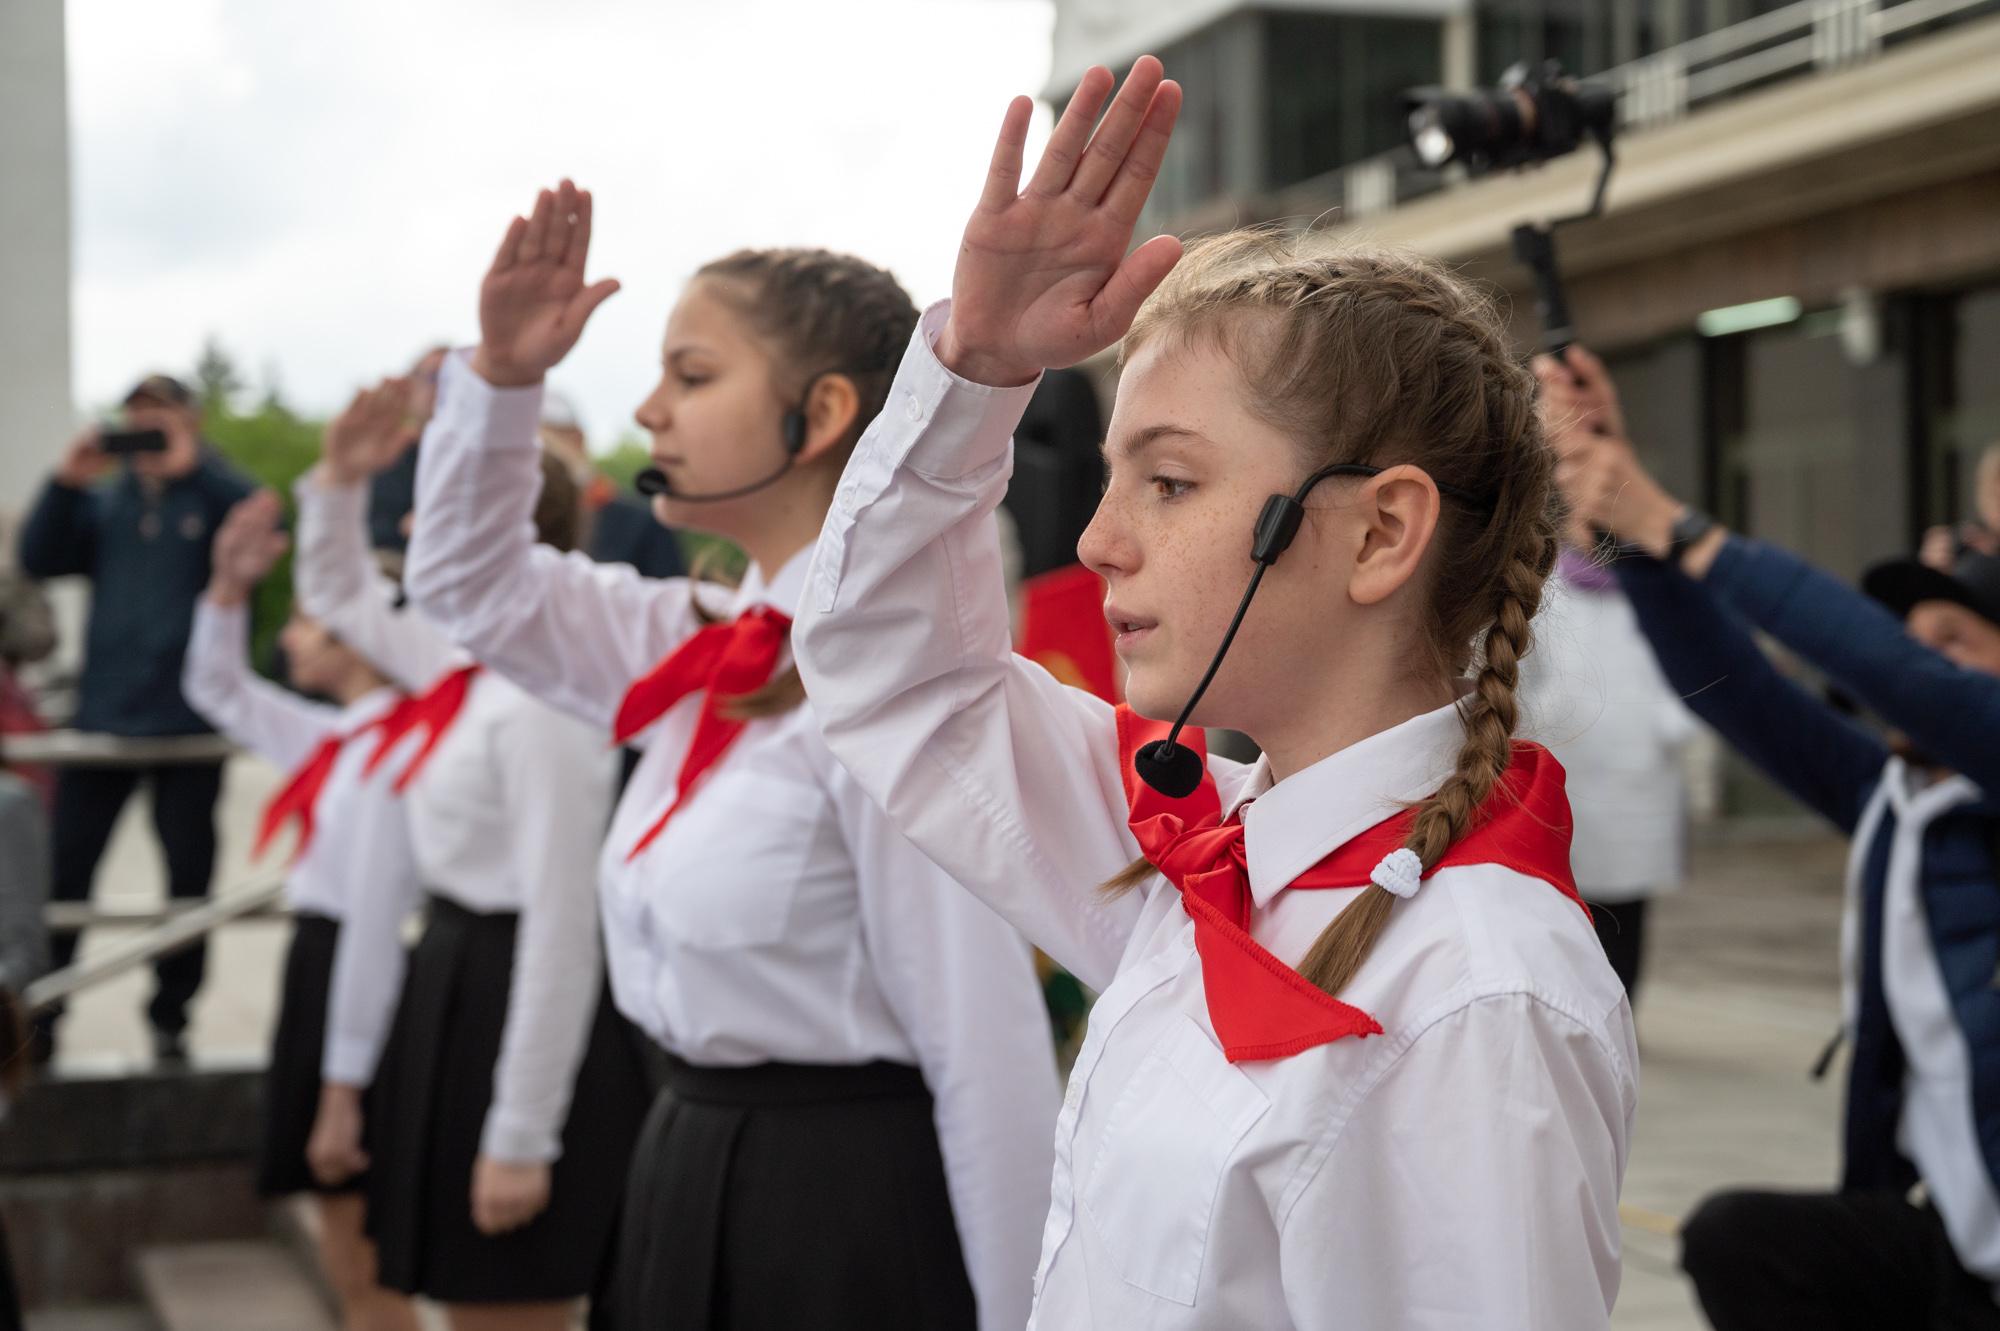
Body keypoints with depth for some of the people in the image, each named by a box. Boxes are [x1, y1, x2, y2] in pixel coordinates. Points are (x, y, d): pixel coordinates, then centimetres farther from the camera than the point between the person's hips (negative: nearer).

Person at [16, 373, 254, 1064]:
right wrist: (65, 482, -11)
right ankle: (36, 1018, 8)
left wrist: (193, 465, -23)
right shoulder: (103, 500, 11)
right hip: (103, 717, 2)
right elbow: (39, 560, 1)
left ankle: (170, 1020, 18)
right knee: (61, 875, 0)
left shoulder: (210, 494, 3)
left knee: (189, 879, 6)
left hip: (190, 721, -2)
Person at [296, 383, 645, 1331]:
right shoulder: (458, 671, 7)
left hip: (514, 1002, -9)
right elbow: (339, 595, 27)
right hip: (450, 985, 9)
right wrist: (342, 479, 9)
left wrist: (522, 1139, -22)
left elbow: (560, 925, -23)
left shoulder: (542, 703, -21)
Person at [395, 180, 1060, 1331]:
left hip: (853, 1208, -8)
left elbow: (989, 1053, -19)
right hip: (692, 1174, 8)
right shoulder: (701, 654, 6)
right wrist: (502, 374, 6)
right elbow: (472, 581, 21)